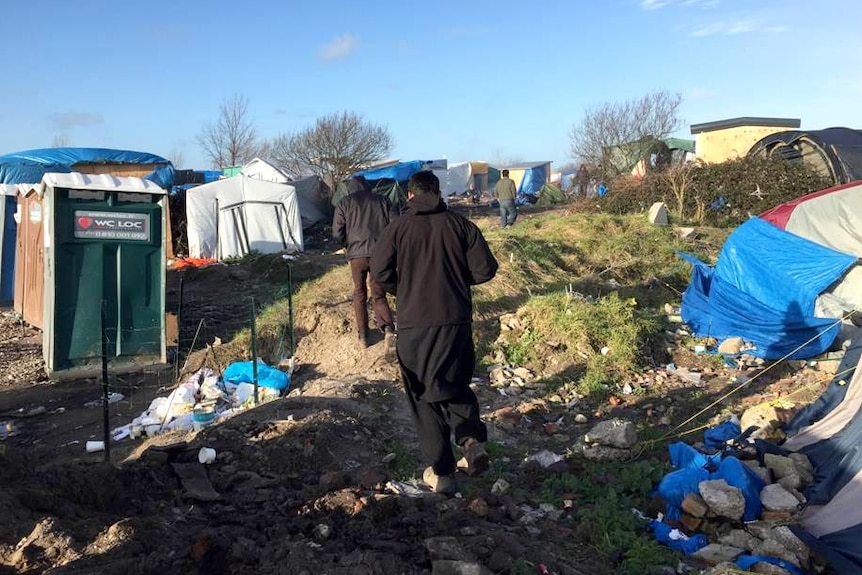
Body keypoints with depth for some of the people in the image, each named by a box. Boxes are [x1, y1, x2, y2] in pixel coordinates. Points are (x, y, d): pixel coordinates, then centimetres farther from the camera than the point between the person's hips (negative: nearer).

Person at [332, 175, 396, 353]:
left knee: (359, 294, 16)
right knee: (378, 295, 6)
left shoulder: (344, 203, 7)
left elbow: (337, 233, 3)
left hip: (357, 254, -1)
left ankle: (363, 337, 18)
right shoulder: (381, 200, 10)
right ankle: (388, 330, -18)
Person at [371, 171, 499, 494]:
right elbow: (485, 269, -1)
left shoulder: (399, 227, -2)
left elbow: (380, 271, -9)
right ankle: (472, 440, 2)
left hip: (413, 323, -2)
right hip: (456, 321, 2)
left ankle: (441, 472, 12)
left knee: (423, 396, 10)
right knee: (456, 385, 23)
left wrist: (403, 290, 10)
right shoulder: (460, 224, 2)